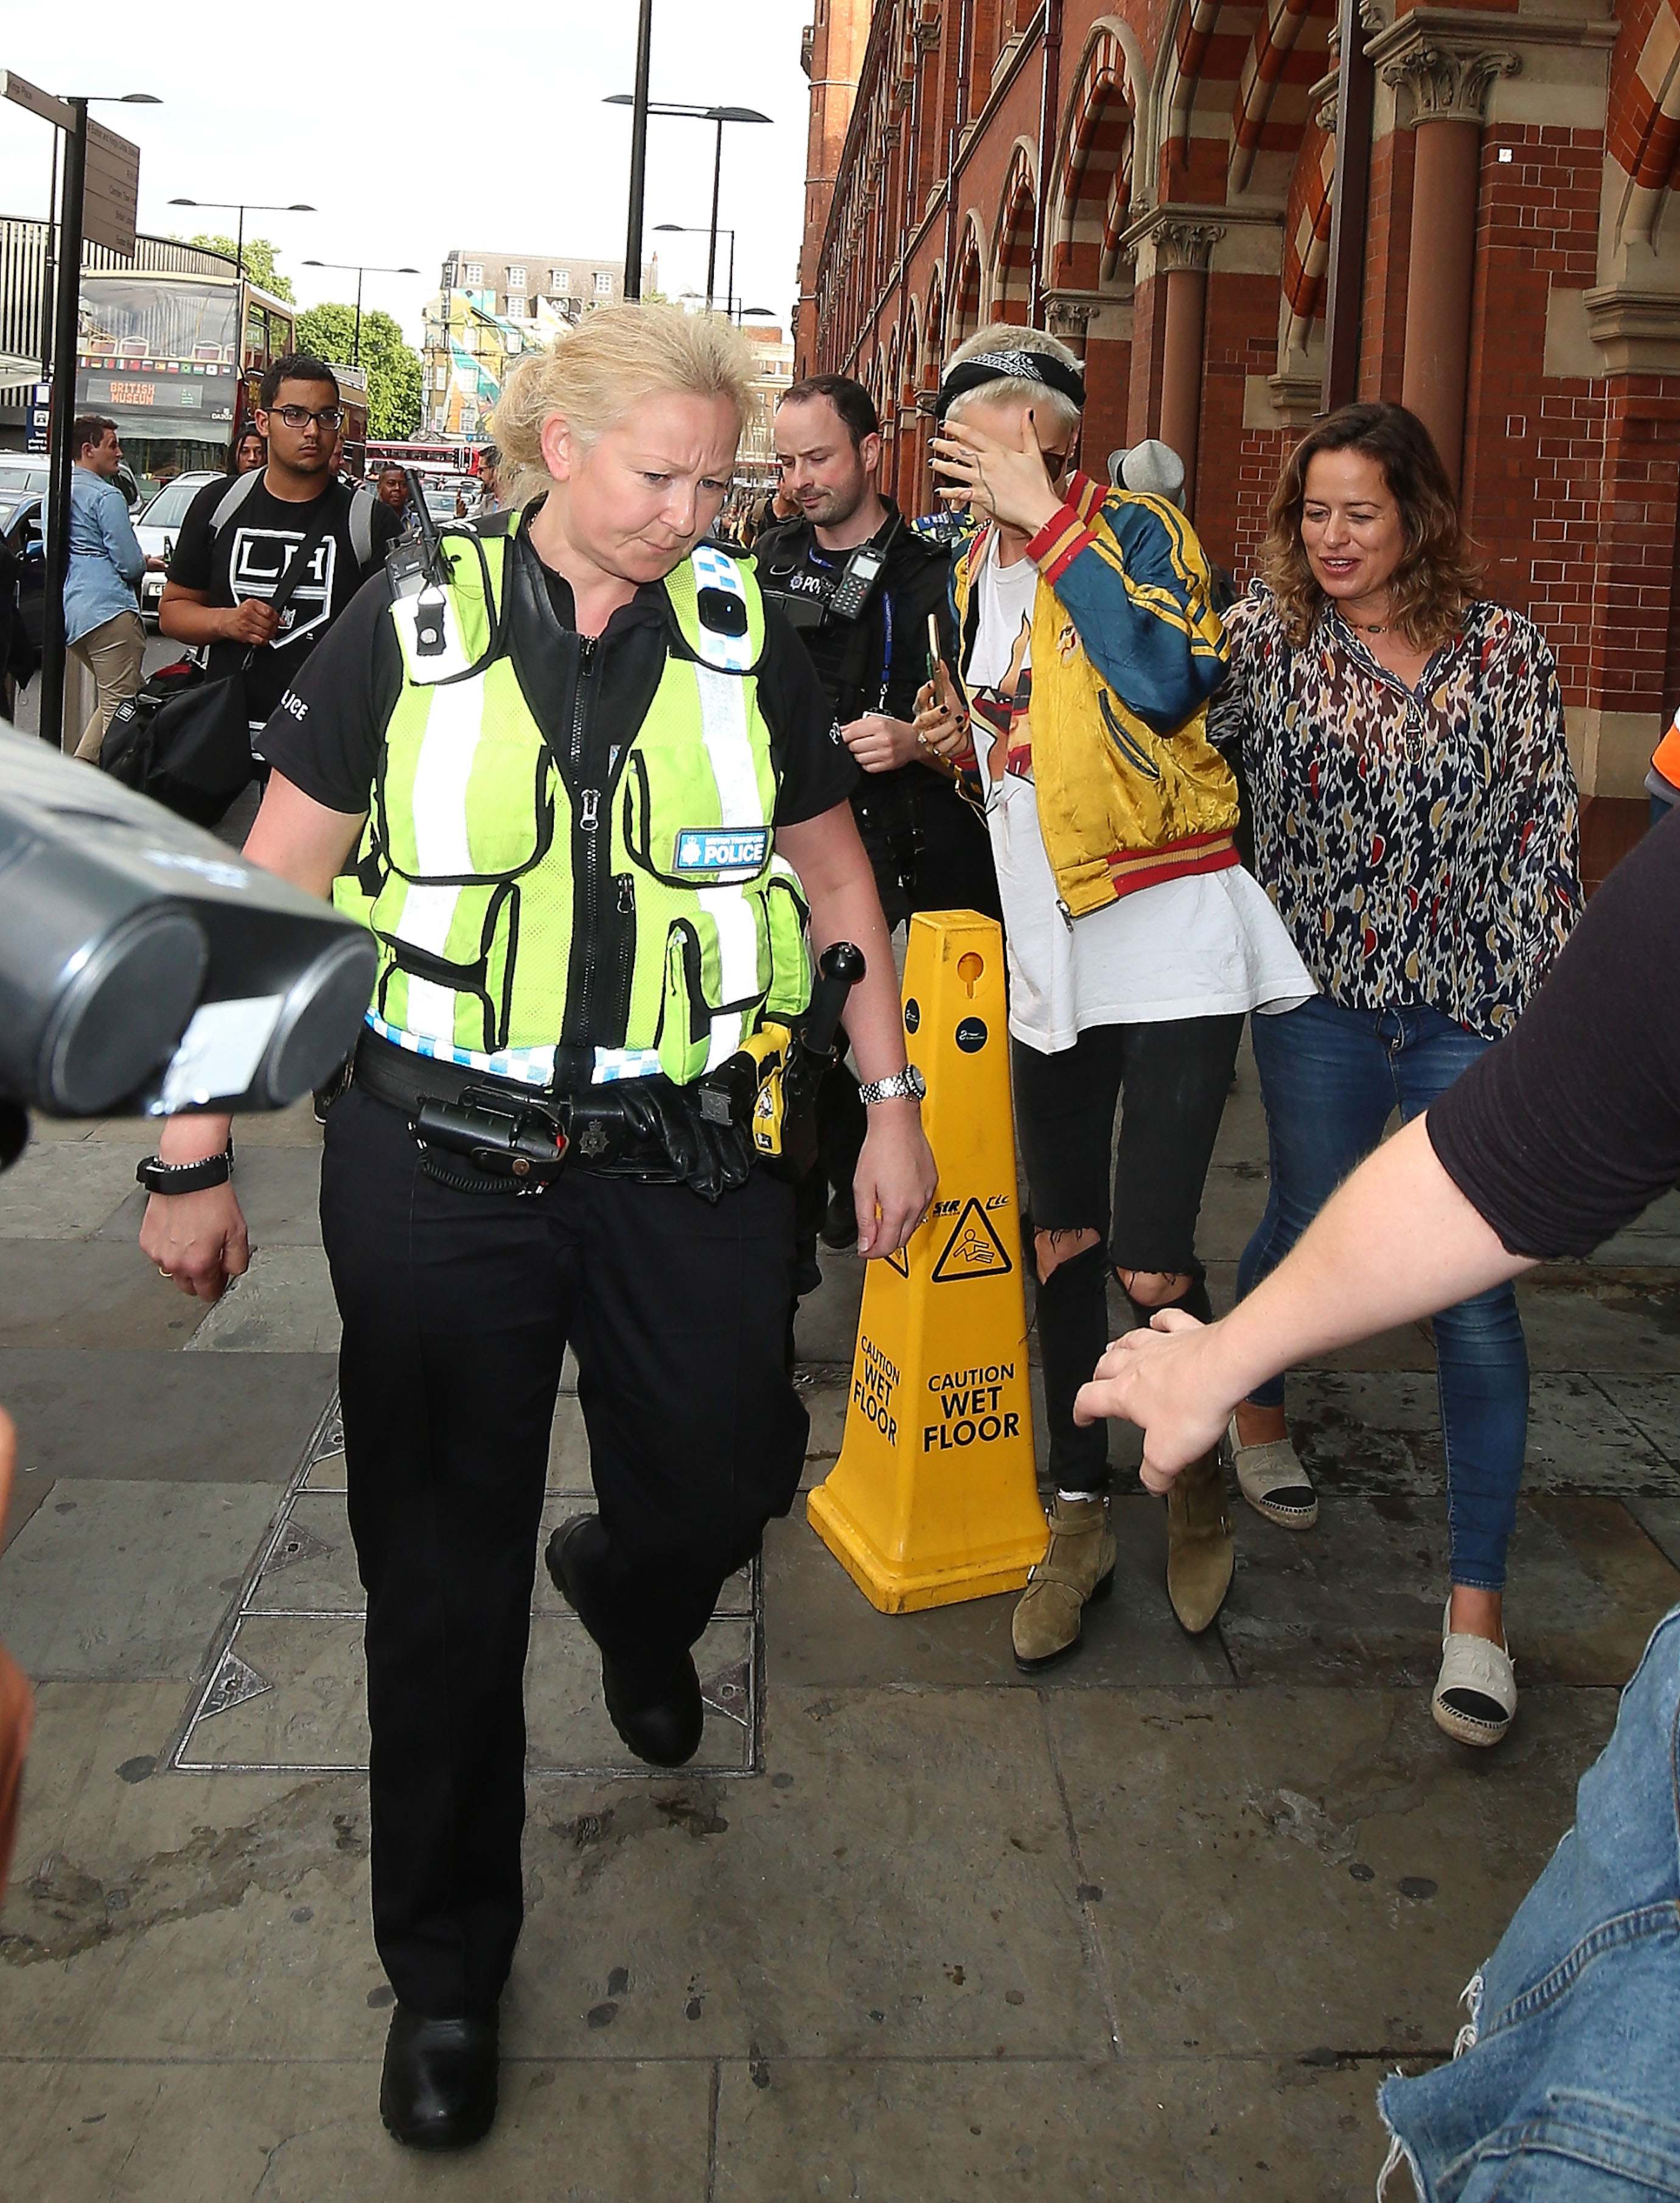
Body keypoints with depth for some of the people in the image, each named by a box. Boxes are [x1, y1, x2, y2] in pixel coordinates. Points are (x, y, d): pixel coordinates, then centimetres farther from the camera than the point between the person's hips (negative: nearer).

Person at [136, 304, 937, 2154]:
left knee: (722, 1486, 7)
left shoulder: (742, 642, 3)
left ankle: (626, 1593, 48)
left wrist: (892, 1101, 10)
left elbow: (833, 874, 13)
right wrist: (195, 1154, -2)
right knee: (444, 1569, 6)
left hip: (682, 1164, 2)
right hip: (439, 1161, -2)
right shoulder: (412, 629, -3)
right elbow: (269, 892, -1)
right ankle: (445, 1966, 26)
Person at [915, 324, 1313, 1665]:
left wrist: (1051, 517, -24)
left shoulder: (1136, 531, -8)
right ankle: (1081, 1517, 28)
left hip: (1170, 937, -7)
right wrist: (958, 745, 4)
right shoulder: (973, 577, 14)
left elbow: (1171, 684, -29)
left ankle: (1201, 1476, 21)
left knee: (1151, 1264, -9)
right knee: (1064, 1247, 12)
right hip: (1047, 949, 7)